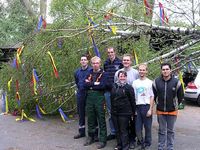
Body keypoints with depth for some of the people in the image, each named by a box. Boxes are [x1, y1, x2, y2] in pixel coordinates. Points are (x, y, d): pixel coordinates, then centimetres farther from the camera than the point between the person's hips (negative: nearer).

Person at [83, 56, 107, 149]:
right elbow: (85, 85, 0)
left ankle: (102, 140, 6)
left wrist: (90, 85, -7)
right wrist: (95, 83, -12)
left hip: (99, 98, -5)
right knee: (90, 119, 12)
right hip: (89, 98, 5)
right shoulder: (89, 74, 13)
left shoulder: (103, 74, -1)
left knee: (101, 119, 0)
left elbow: (102, 86, -16)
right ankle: (91, 137, 26)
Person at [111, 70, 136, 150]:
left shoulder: (129, 87, -6)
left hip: (124, 113, -5)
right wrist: (112, 109, 18)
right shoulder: (114, 87, 9)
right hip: (114, 112, 5)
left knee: (124, 130, 0)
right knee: (117, 130, 14)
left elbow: (132, 100, -5)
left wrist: (133, 111, -5)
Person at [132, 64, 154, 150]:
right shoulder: (135, 83, 8)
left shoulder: (150, 82, 0)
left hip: (146, 106, -3)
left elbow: (152, 97, -1)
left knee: (147, 127, 6)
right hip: (137, 107, 3)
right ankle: (141, 142, 25)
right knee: (137, 127, 5)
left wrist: (150, 109, -8)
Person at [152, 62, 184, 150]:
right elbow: (154, 95, 6)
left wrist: (175, 105, 9)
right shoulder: (156, 82, -6)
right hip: (160, 111, 1)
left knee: (170, 131, 11)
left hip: (172, 111, -1)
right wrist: (159, 104, 9)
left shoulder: (176, 82, -9)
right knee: (161, 131, 11)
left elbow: (180, 96, 4)